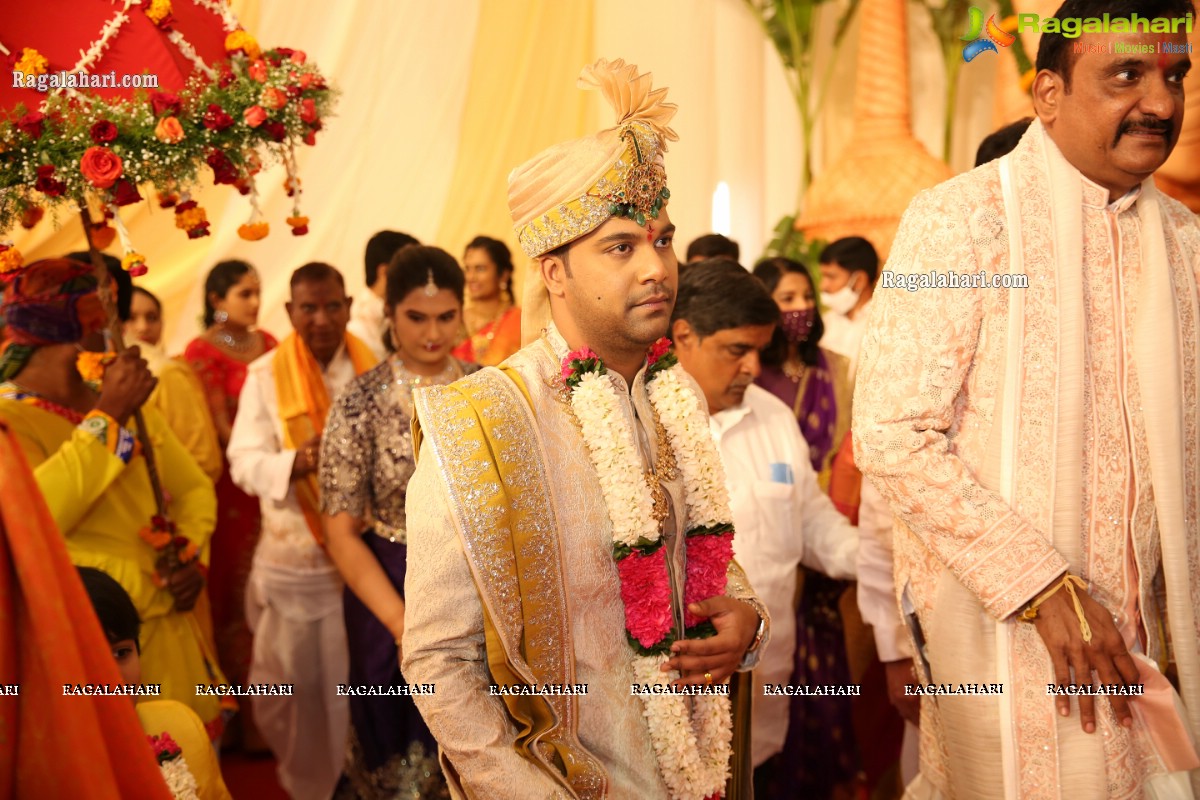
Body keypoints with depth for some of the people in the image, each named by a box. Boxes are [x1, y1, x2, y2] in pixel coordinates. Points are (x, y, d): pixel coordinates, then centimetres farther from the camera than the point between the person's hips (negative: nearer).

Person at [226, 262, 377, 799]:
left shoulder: (372, 372, 2)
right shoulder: (265, 375, -6)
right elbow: (244, 463, -12)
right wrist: (297, 462, -30)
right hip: (290, 555, -2)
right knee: (293, 678, 7)